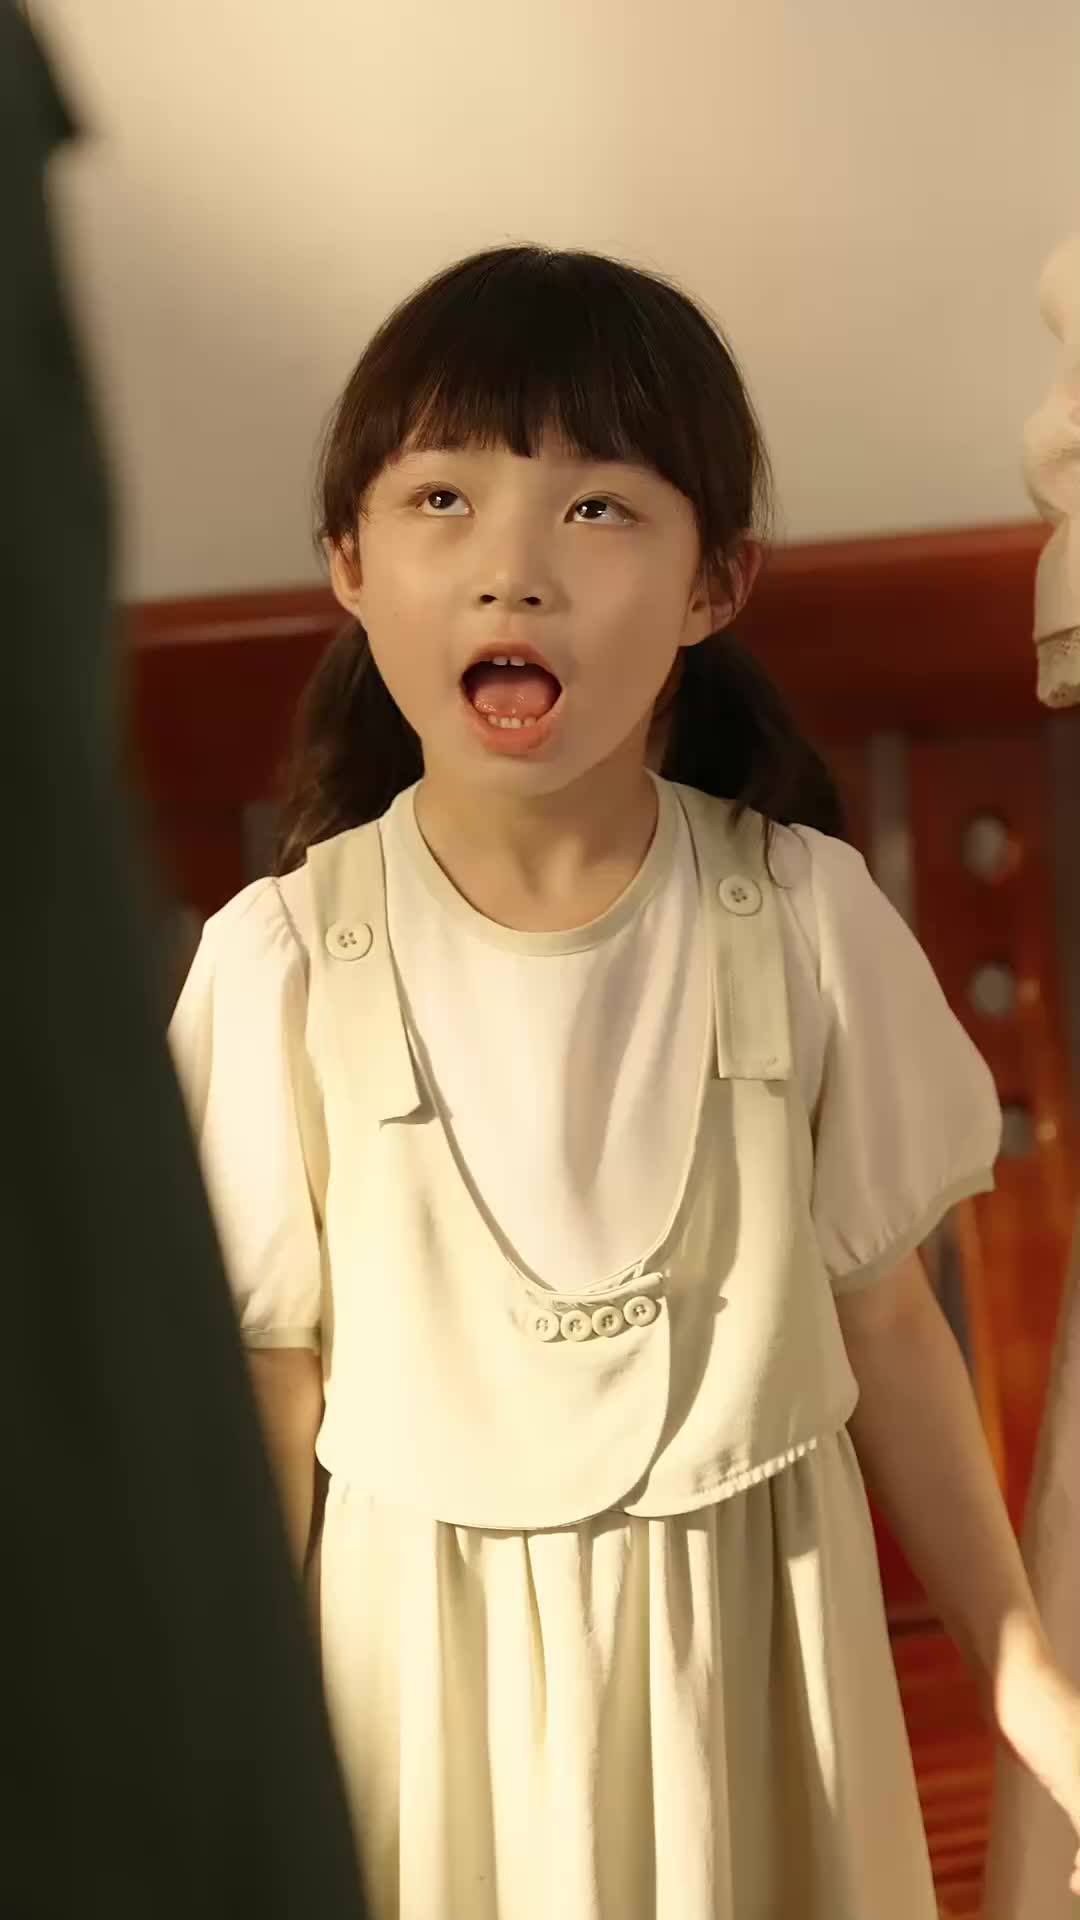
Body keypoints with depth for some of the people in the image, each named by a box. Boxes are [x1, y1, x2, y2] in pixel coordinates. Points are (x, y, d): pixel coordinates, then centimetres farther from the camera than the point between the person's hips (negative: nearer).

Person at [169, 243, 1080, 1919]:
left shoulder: (806, 915, -13)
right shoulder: (284, 961, -16)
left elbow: (887, 1324, -3)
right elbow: (276, 1406, -7)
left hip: (755, 1630, 1)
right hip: (436, 1651, -1)